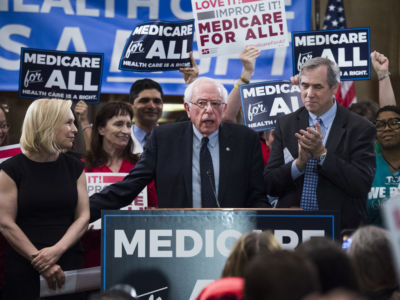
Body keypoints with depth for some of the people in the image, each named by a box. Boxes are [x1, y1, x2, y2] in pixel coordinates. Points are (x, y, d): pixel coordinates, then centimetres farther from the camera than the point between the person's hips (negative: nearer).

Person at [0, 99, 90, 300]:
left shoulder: (74, 168, 10)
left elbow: (83, 217, 4)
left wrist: (58, 250, -12)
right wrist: (40, 261, -15)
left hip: (68, 267, 3)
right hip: (24, 269, -3)